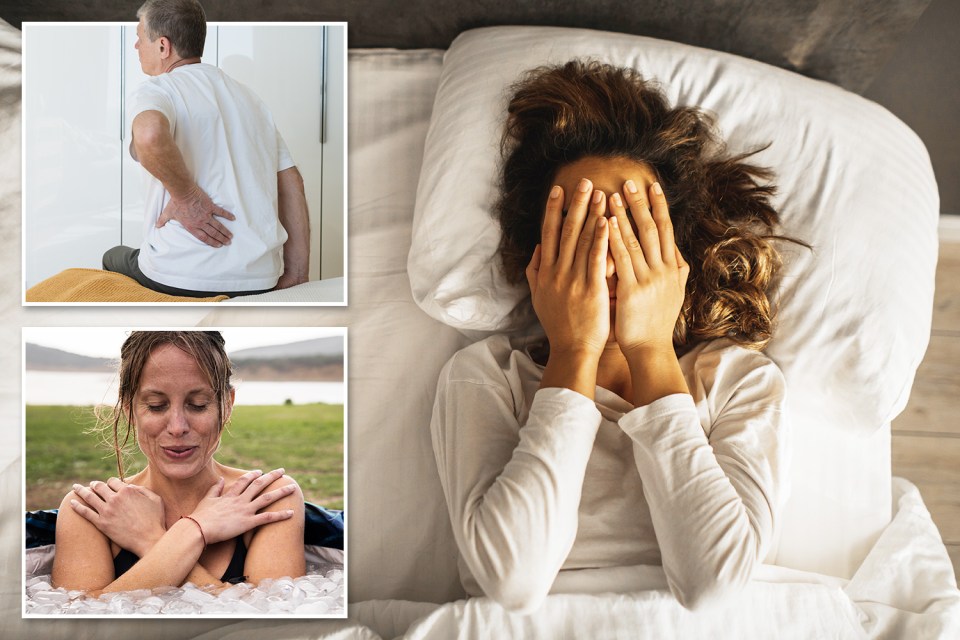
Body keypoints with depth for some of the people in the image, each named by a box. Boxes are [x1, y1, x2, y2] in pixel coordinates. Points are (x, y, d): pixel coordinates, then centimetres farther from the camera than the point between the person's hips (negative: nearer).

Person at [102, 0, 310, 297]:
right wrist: (296, 273, 9)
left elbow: (150, 135, -32)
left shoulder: (155, 90, -6)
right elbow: (291, 182, 11)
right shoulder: (249, 97, 15)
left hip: (180, 279, -5)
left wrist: (186, 196, -18)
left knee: (115, 258, 29)